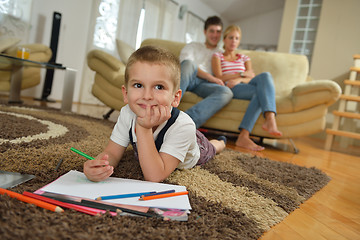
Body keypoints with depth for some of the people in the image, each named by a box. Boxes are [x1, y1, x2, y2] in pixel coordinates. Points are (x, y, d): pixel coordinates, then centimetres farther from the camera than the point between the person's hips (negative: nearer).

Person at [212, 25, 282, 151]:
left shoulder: (244, 58, 31)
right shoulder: (217, 56, 20)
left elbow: (252, 77, 11)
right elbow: (220, 77, 1)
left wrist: (239, 80, -12)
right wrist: (243, 74, -2)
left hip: (246, 85, 4)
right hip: (230, 89, -3)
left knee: (265, 76, -32)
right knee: (261, 92, -32)